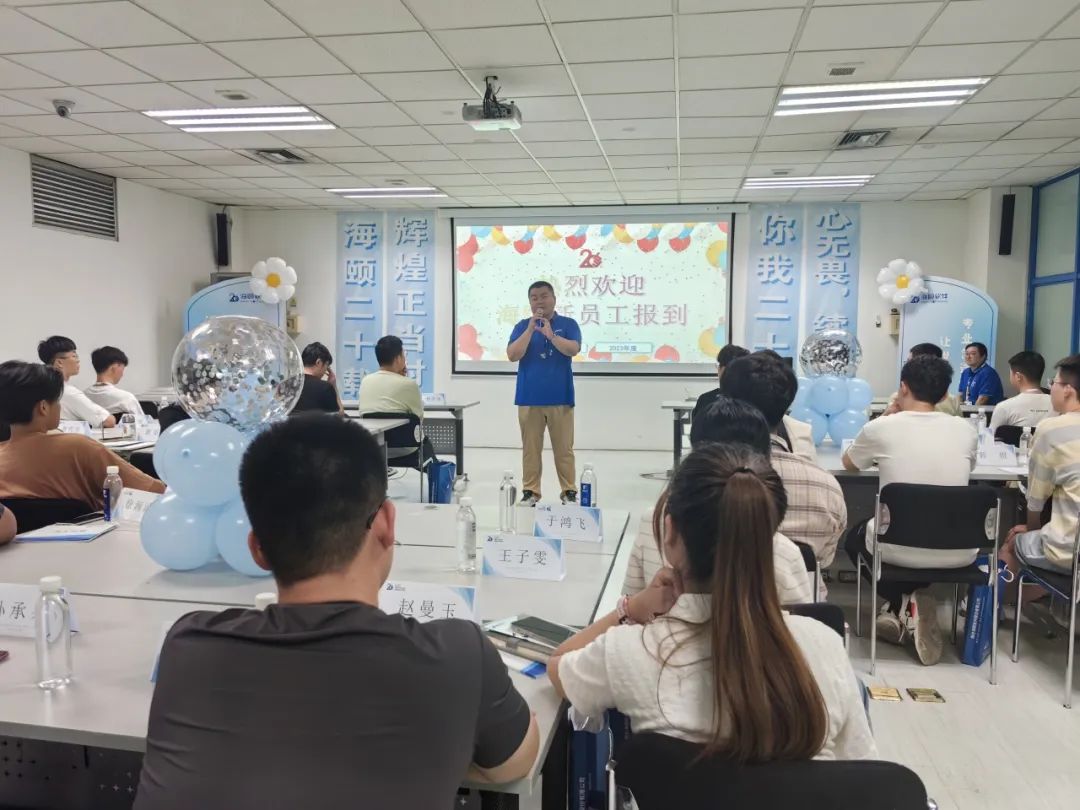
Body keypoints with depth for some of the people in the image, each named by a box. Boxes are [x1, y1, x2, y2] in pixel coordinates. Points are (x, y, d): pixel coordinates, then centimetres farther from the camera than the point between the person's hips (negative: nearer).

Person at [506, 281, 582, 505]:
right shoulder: (523, 325, 5)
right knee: (530, 448, 6)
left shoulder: (568, 324, 3)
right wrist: (530, 329, -15)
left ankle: (569, 491, 13)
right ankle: (530, 491, 14)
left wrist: (551, 335, -27)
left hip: (560, 398, -1)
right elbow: (512, 355, -7)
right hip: (529, 398, 1)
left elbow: (573, 350, -13)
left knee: (564, 448, 5)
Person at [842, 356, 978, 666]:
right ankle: (913, 607, 20)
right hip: (958, 552, 3)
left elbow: (848, 464, 15)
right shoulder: (966, 430, 2)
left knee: (855, 536, 31)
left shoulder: (880, 428, -7)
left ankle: (903, 605, 12)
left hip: (899, 549, -3)